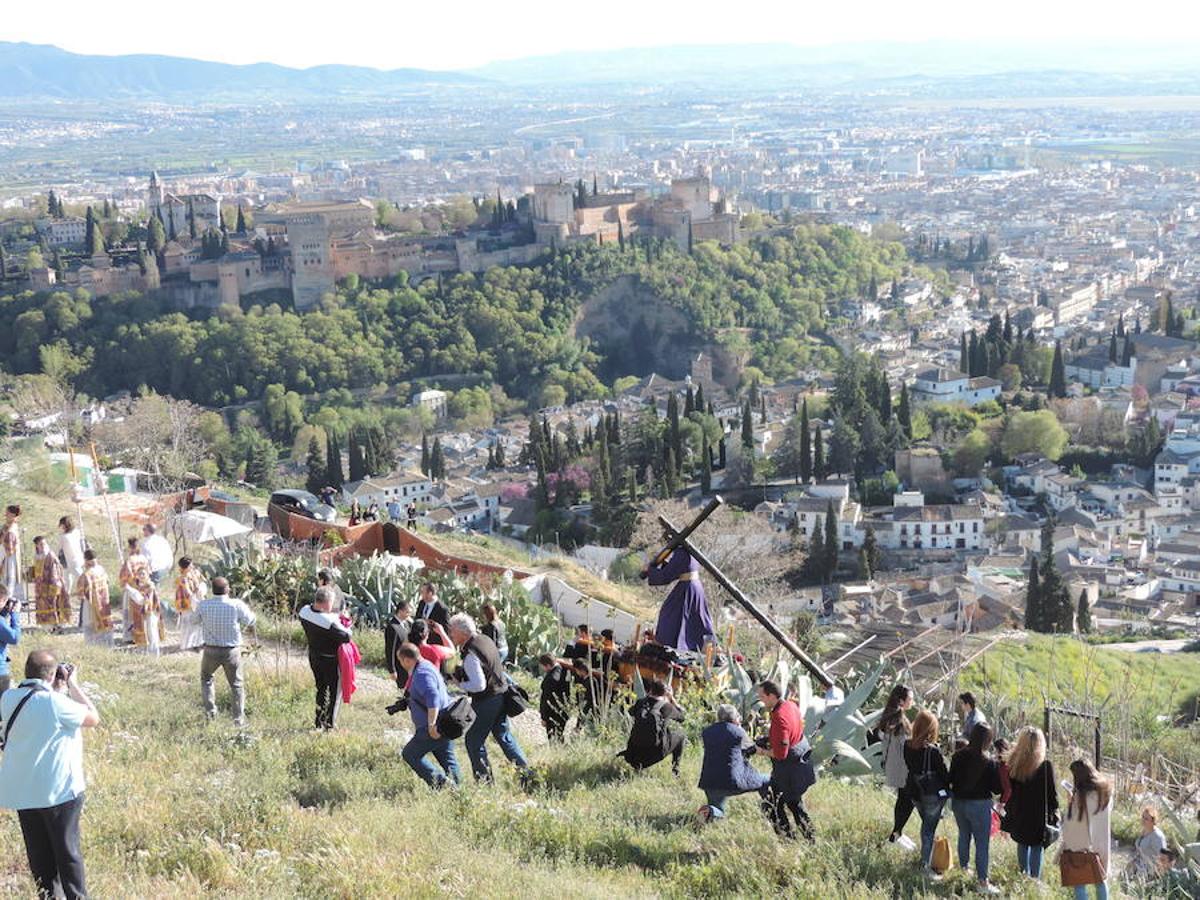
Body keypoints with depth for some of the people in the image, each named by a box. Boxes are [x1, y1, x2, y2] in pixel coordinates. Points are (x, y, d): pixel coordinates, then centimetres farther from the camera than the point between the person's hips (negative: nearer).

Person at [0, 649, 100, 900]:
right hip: (58, 790, -5)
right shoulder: (55, 702, -21)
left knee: (39, 852, 14)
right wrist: (73, 685, -1)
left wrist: (57, 689, 9)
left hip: (21, 792, 5)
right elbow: (93, 718, -8)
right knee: (67, 850, 6)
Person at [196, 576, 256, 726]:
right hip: (232, 651, -1)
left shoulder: (203, 606, -12)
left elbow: (196, 619, 6)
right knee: (236, 684, 14)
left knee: (206, 679, 27)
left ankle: (210, 711, 21)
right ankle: (239, 718, 15)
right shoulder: (236, 605, -16)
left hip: (211, 650, 1)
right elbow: (250, 621, -3)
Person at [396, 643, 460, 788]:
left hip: (433, 729, -10)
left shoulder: (422, 674, -17)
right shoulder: (426, 667, 16)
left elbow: (433, 698, -31)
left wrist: (432, 724, -32)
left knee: (409, 754, -3)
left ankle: (439, 781, -13)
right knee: (447, 758, 11)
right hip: (443, 725, 10)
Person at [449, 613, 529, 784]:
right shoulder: (485, 639, 5)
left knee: (473, 741, 4)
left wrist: (460, 684, -13)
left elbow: (479, 685, -28)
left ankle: (484, 780, 7)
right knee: (504, 736, 18)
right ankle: (525, 771, 17)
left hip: (486, 702, -9)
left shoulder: (470, 654, -24)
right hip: (500, 695, 9)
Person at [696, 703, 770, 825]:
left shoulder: (706, 732, 7)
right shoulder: (737, 731, -3)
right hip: (734, 781, -4)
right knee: (765, 782, 18)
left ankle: (709, 811, -11)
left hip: (710, 781, 4)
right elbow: (752, 749, 11)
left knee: (718, 812, 22)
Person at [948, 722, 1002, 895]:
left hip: (959, 802, 5)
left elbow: (951, 780, 5)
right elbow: (997, 789, -13)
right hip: (979, 804, -5)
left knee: (964, 836, 24)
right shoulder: (989, 763, -18)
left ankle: (963, 869, 40)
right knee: (982, 843, 2)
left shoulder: (958, 757, -4)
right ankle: (983, 882, 3)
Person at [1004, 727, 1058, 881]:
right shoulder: (1046, 765, -15)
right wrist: (1054, 812, 5)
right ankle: (1034, 878, 5)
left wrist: (1003, 803, 18)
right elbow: (1052, 793, -8)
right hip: (1039, 816, -4)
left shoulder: (1012, 763, -5)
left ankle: (1024, 873, 32)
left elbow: (1004, 789, 4)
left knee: (1022, 845, 21)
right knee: (1037, 847, 6)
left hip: (1017, 814, 4)